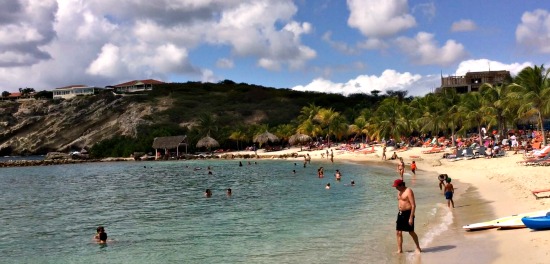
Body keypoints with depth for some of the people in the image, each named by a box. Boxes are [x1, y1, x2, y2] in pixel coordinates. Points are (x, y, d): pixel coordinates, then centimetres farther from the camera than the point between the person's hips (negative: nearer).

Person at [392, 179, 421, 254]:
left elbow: (413, 205, -18)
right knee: (398, 232, 4)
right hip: (400, 213, 8)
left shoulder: (408, 191, -15)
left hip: (408, 213, -8)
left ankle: (418, 248, 22)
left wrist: (411, 217, -21)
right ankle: (399, 250, 10)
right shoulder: (399, 191, 11)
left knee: (411, 232, 3)